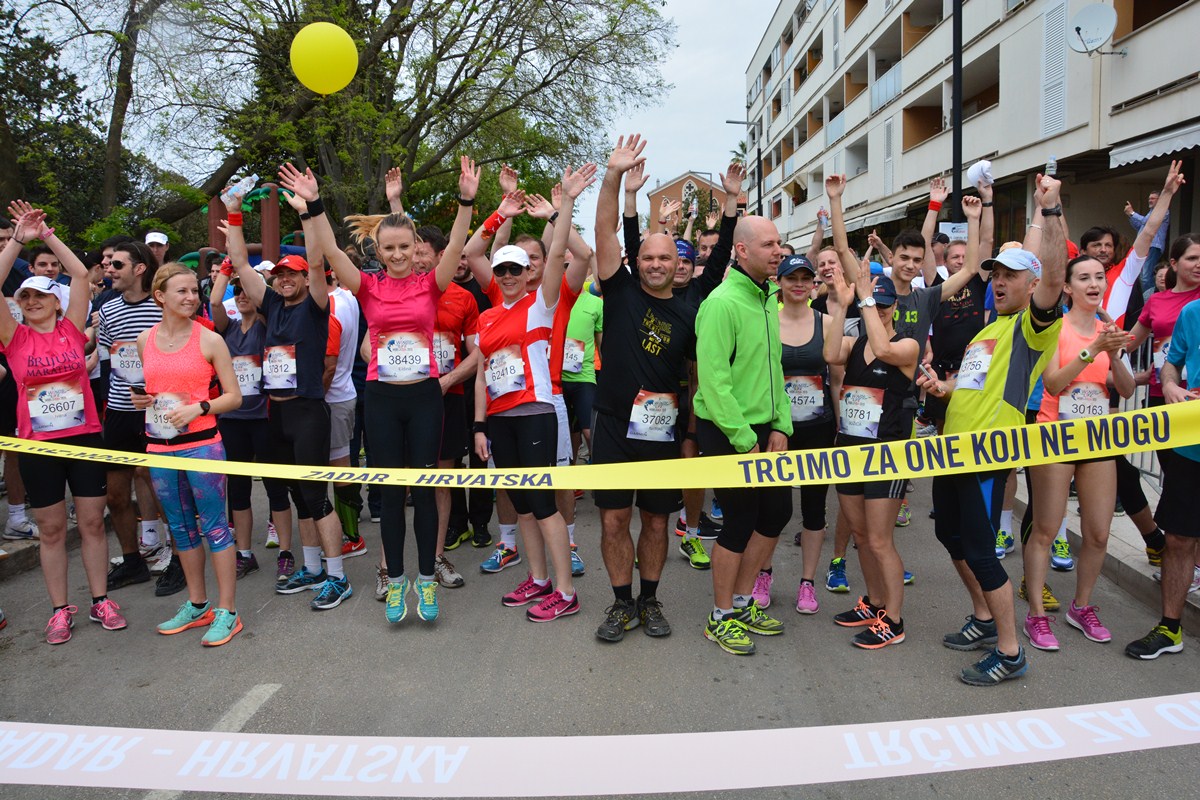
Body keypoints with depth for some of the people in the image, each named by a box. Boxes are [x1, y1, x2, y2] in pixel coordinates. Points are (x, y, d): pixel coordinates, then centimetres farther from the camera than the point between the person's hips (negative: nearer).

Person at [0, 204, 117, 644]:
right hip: (37, 444, 0)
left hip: (85, 436, 0)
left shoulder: (72, 330, 3)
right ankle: (60, 609, 18)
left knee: (92, 523, 7)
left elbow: (81, 275, -3)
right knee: (51, 529, 8)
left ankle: (100, 600, 18)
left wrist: (47, 235, -1)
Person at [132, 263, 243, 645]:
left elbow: (234, 397, -4)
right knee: (180, 527, 14)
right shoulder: (145, 340, 8)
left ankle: (226, 611, 7)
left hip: (201, 444, -5)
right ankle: (197, 604, 28)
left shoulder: (209, 340, -5)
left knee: (214, 526, -1)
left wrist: (198, 407, -18)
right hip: (159, 446, 5)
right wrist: (140, 399, 2)